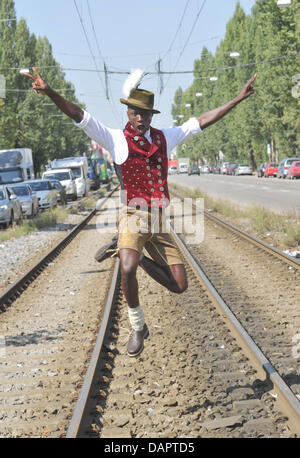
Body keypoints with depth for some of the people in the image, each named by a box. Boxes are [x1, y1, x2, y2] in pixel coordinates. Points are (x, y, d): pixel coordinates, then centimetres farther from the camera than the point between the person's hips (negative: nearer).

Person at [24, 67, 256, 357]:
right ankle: (138, 328, -8)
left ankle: (126, 251, 18)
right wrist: (49, 92, -25)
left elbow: (202, 121, 15)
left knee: (179, 286, 0)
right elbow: (80, 117, -10)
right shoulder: (116, 139, 1)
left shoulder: (164, 138, 13)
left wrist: (239, 98, 14)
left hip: (159, 223, 5)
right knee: (127, 270, -33)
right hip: (133, 217, -4)